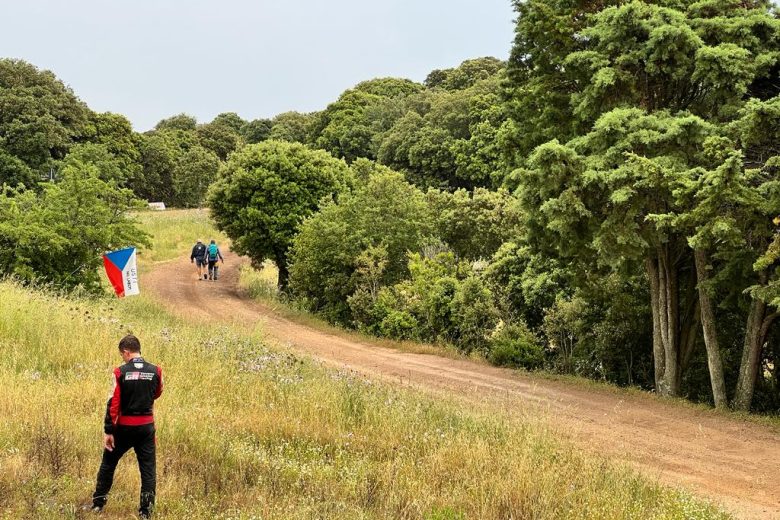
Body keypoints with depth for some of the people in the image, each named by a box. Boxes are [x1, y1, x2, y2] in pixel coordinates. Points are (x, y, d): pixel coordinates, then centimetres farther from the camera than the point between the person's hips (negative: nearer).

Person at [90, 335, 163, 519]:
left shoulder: (120, 372, -11)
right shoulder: (155, 371, -5)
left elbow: (113, 403, -12)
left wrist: (108, 431, -9)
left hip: (124, 427, -1)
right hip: (146, 427, 1)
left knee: (108, 463, 17)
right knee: (148, 468, 7)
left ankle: (98, 503, 24)